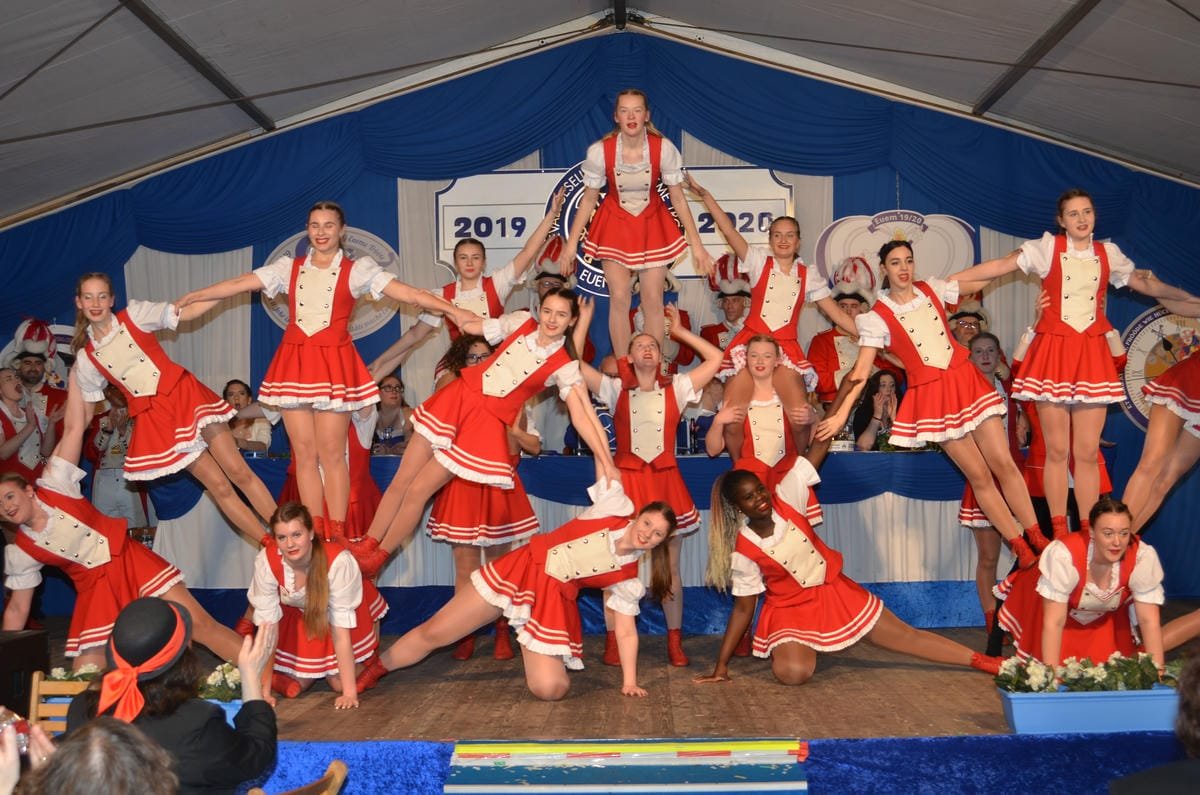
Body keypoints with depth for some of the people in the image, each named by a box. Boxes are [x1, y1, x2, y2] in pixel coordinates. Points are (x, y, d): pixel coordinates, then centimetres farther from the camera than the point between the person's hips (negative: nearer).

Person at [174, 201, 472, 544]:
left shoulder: (357, 270, 3)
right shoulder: (289, 267, 12)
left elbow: (407, 293, -4)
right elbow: (240, 283, 11)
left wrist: (456, 311, -12)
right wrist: (189, 298, 10)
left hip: (334, 364, -3)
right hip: (295, 362, 3)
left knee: (331, 453, -4)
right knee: (304, 453, 4)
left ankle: (337, 534, 3)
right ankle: (315, 535, 9)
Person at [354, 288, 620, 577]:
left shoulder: (564, 366, -12)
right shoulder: (521, 322, 0)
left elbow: (582, 414, -21)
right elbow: (469, 325, 15)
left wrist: (605, 461, -30)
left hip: (487, 422, -4)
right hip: (457, 398, 4)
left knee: (418, 491, -2)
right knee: (401, 480, 6)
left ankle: (377, 560, 17)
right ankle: (366, 545, 24)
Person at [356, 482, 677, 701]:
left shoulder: (628, 577, -4)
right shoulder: (615, 508, -7)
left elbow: (626, 631, 0)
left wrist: (629, 681, -4)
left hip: (553, 599, 0)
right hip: (522, 569, 0)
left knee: (550, 689, -19)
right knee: (434, 632, 1)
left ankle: (545, 656, 19)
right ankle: (372, 671, 26)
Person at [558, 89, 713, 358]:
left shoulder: (664, 149, -19)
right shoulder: (599, 151, -19)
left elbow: (678, 198, -9)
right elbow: (589, 199, -6)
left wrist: (696, 244, -8)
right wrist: (571, 243, -5)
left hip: (652, 224, 0)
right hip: (615, 224, 0)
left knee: (653, 299, 0)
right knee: (620, 298, -5)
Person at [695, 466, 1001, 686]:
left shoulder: (784, 499, -13)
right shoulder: (743, 551, -16)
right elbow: (743, 608, -8)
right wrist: (721, 665, -11)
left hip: (834, 593, 3)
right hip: (791, 611, -3)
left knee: (906, 636, 6)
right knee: (793, 672, -29)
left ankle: (983, 661, 16)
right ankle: (785, 651, 7)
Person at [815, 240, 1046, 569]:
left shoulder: (932, 290, 5)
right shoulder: (878, 317, -6)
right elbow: (861, 370, -10)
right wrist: (841, 414, -17)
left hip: (966, 381, 3)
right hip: (931, 395, -3)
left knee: (1004, 464, 0)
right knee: (979, 476, 0)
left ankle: (1038, 539, 11)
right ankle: (1021, 550, 11)